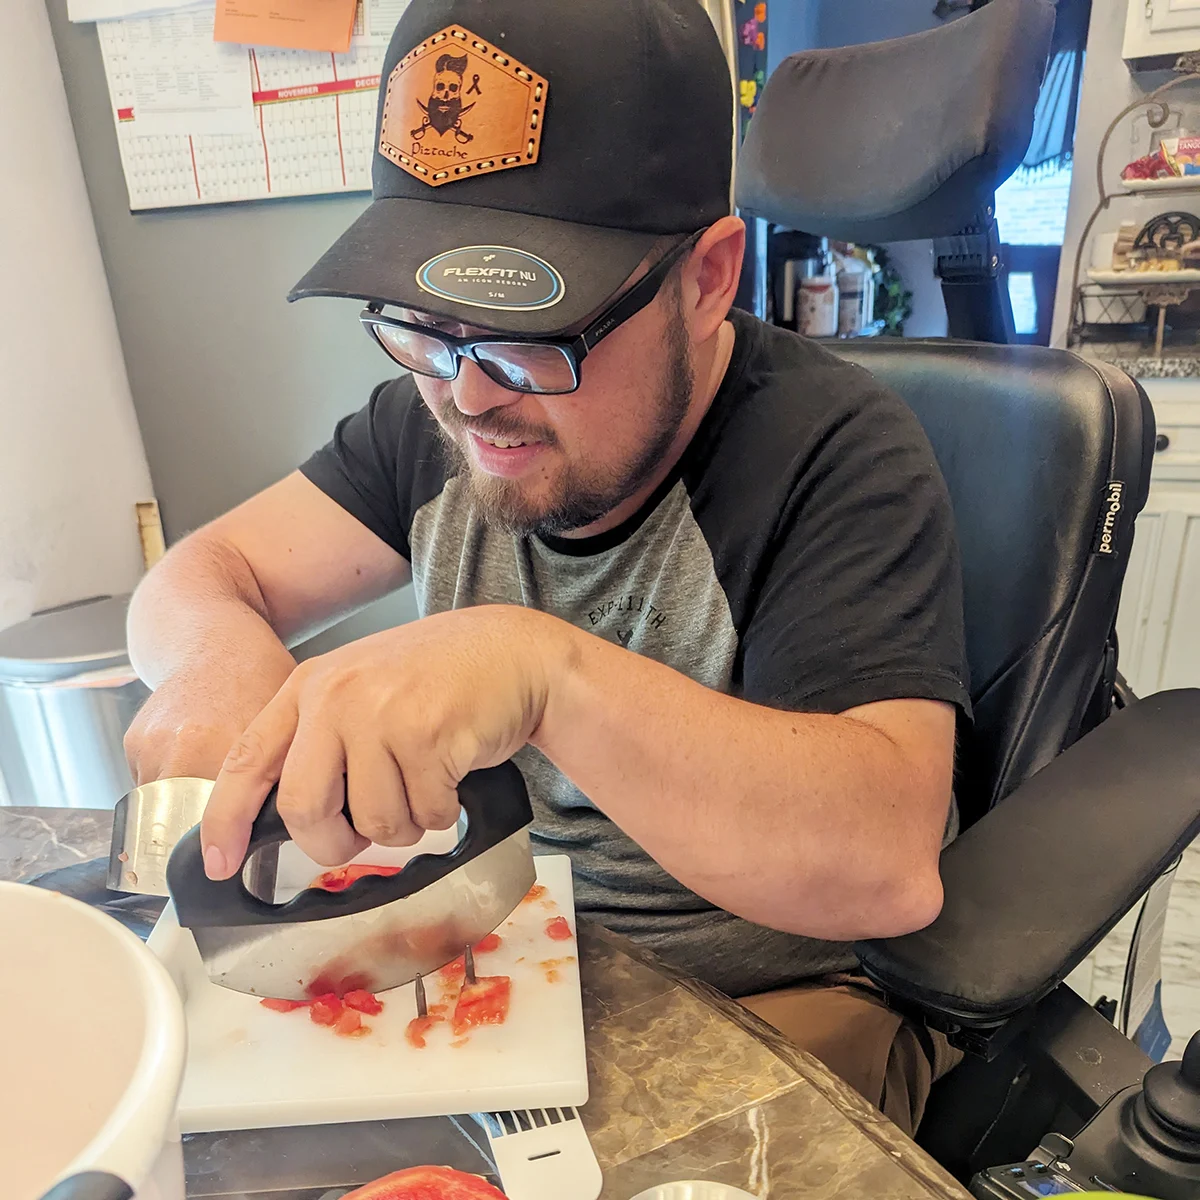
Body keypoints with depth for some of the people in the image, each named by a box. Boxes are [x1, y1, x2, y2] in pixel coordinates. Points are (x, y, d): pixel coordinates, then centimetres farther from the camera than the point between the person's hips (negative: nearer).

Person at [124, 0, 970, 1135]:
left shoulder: (836, 453, -21)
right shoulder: (441, 415, -4)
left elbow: (888, 862, -30)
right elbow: (202, 571, 1)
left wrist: (549, 670, -42)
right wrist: (219, 650, -23)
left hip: (776, 1003, -4)